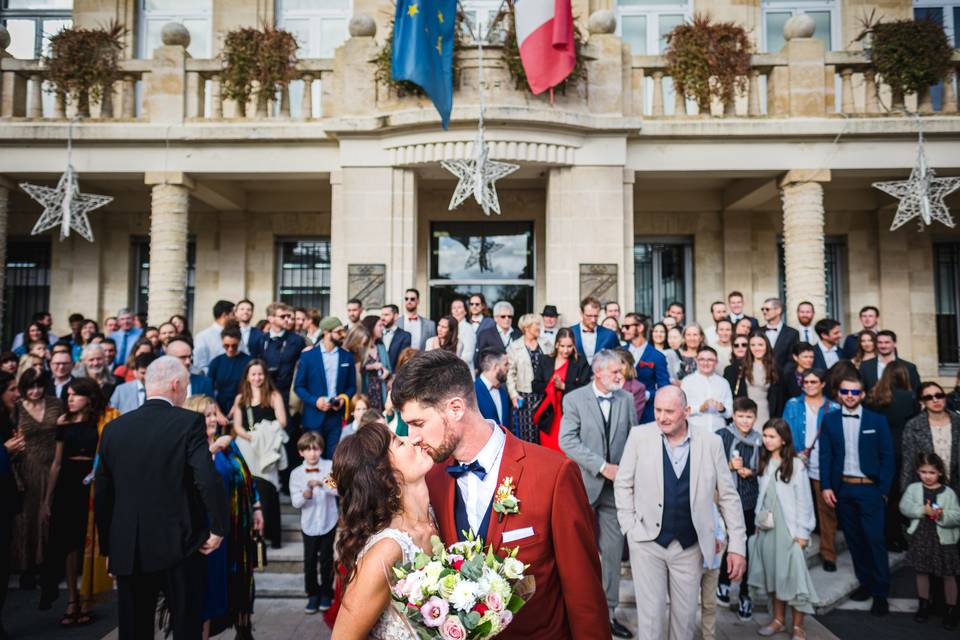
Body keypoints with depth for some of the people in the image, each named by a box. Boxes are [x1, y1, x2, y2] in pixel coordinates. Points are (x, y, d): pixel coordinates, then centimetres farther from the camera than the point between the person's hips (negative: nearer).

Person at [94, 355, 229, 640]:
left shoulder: (114, 428, 5)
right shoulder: (189, 422, -10)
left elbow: (101, 495, 9)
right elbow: (208, 480, -20)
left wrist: (108, 546, 17)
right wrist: (219, 529, -8)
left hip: (127, 552, 4)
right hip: (178, 547, -4)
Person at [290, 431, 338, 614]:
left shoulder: (330, 466, -6)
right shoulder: (296, 473, -3)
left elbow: (339, 490, -15)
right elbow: (296, 503, -8)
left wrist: (324, 484, -34)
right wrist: (308, 490, -25)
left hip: (328, 522, -1)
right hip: (309, 524, 1)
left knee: (326, 559, 8)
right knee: (310, 560, 7)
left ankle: (326, 593, 25)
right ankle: (313, 594, 24)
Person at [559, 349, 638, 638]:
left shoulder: (626, 399, 3)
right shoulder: (574, 399, -6)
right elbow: (567, 441, -14)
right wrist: (602, 467, -19)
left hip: (617, 485, 3)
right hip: (585, 485, -2)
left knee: (613, 553, 8)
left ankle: (608, 613, 21)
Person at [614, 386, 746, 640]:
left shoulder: (711, 443, -4)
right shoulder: (639, 436, -6)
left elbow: (728, 496, 1)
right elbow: (622, 484, 1)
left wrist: (737, 546, -1)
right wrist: (630, 527, -5)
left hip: (690, 546, 1)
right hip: (647, 542, -1)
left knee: (686, 615, 14)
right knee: (650, 614, 4)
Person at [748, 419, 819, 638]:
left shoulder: (796, 465, -11)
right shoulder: (765, 463, 6)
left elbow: (804, 501, -10)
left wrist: (802, 532, -10)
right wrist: (758, 521, 9)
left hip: (788, 528, -5)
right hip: (767, 527, 6)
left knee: (793, 574, -1)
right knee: (772, 573, 11)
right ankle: (778, 619, 24)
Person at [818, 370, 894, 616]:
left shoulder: (877, 420, 1)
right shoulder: (830, 420, 4)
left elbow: (887, 456, 1)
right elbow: (825, 455, 3)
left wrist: (883, 489, -6)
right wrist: (826, 486, -4)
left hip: (870, 488, -2)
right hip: (842, 489, 2)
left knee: (875, 539, -3)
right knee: (853, 539, 10)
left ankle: (880, 592, 6)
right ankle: (865, 582, 23)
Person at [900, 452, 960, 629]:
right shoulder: (913, 488, -3)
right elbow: (904, 507, -11)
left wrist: (943, 515, -27)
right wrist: (923, 510, -23)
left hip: (944, 539, -2)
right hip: (920, 536, 2)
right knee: (922, 572, 14)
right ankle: (924, 604, 31)